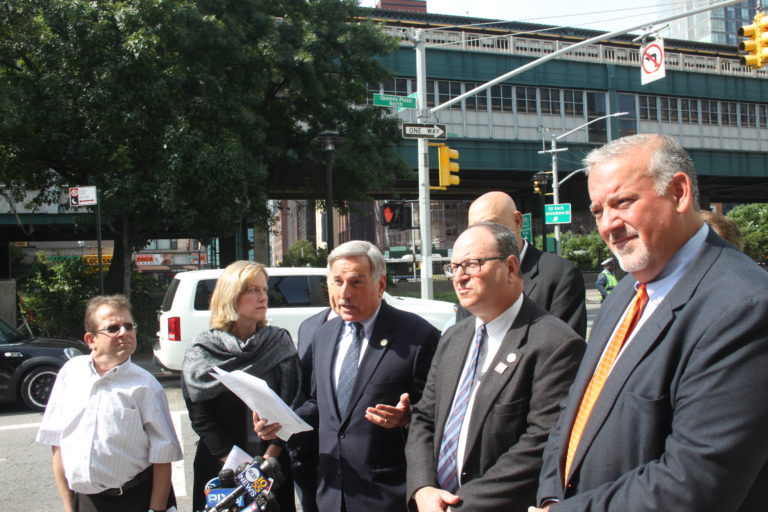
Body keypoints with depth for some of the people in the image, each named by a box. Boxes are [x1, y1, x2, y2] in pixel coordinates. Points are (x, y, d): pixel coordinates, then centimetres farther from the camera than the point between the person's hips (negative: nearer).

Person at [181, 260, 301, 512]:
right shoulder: (201, 352, -5)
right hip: (220, 468, -1)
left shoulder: (279, 342, -1)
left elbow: (290, 405, -4)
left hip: (273, 464, 1)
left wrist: (268, 458, -13)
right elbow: (201, 418, -8)